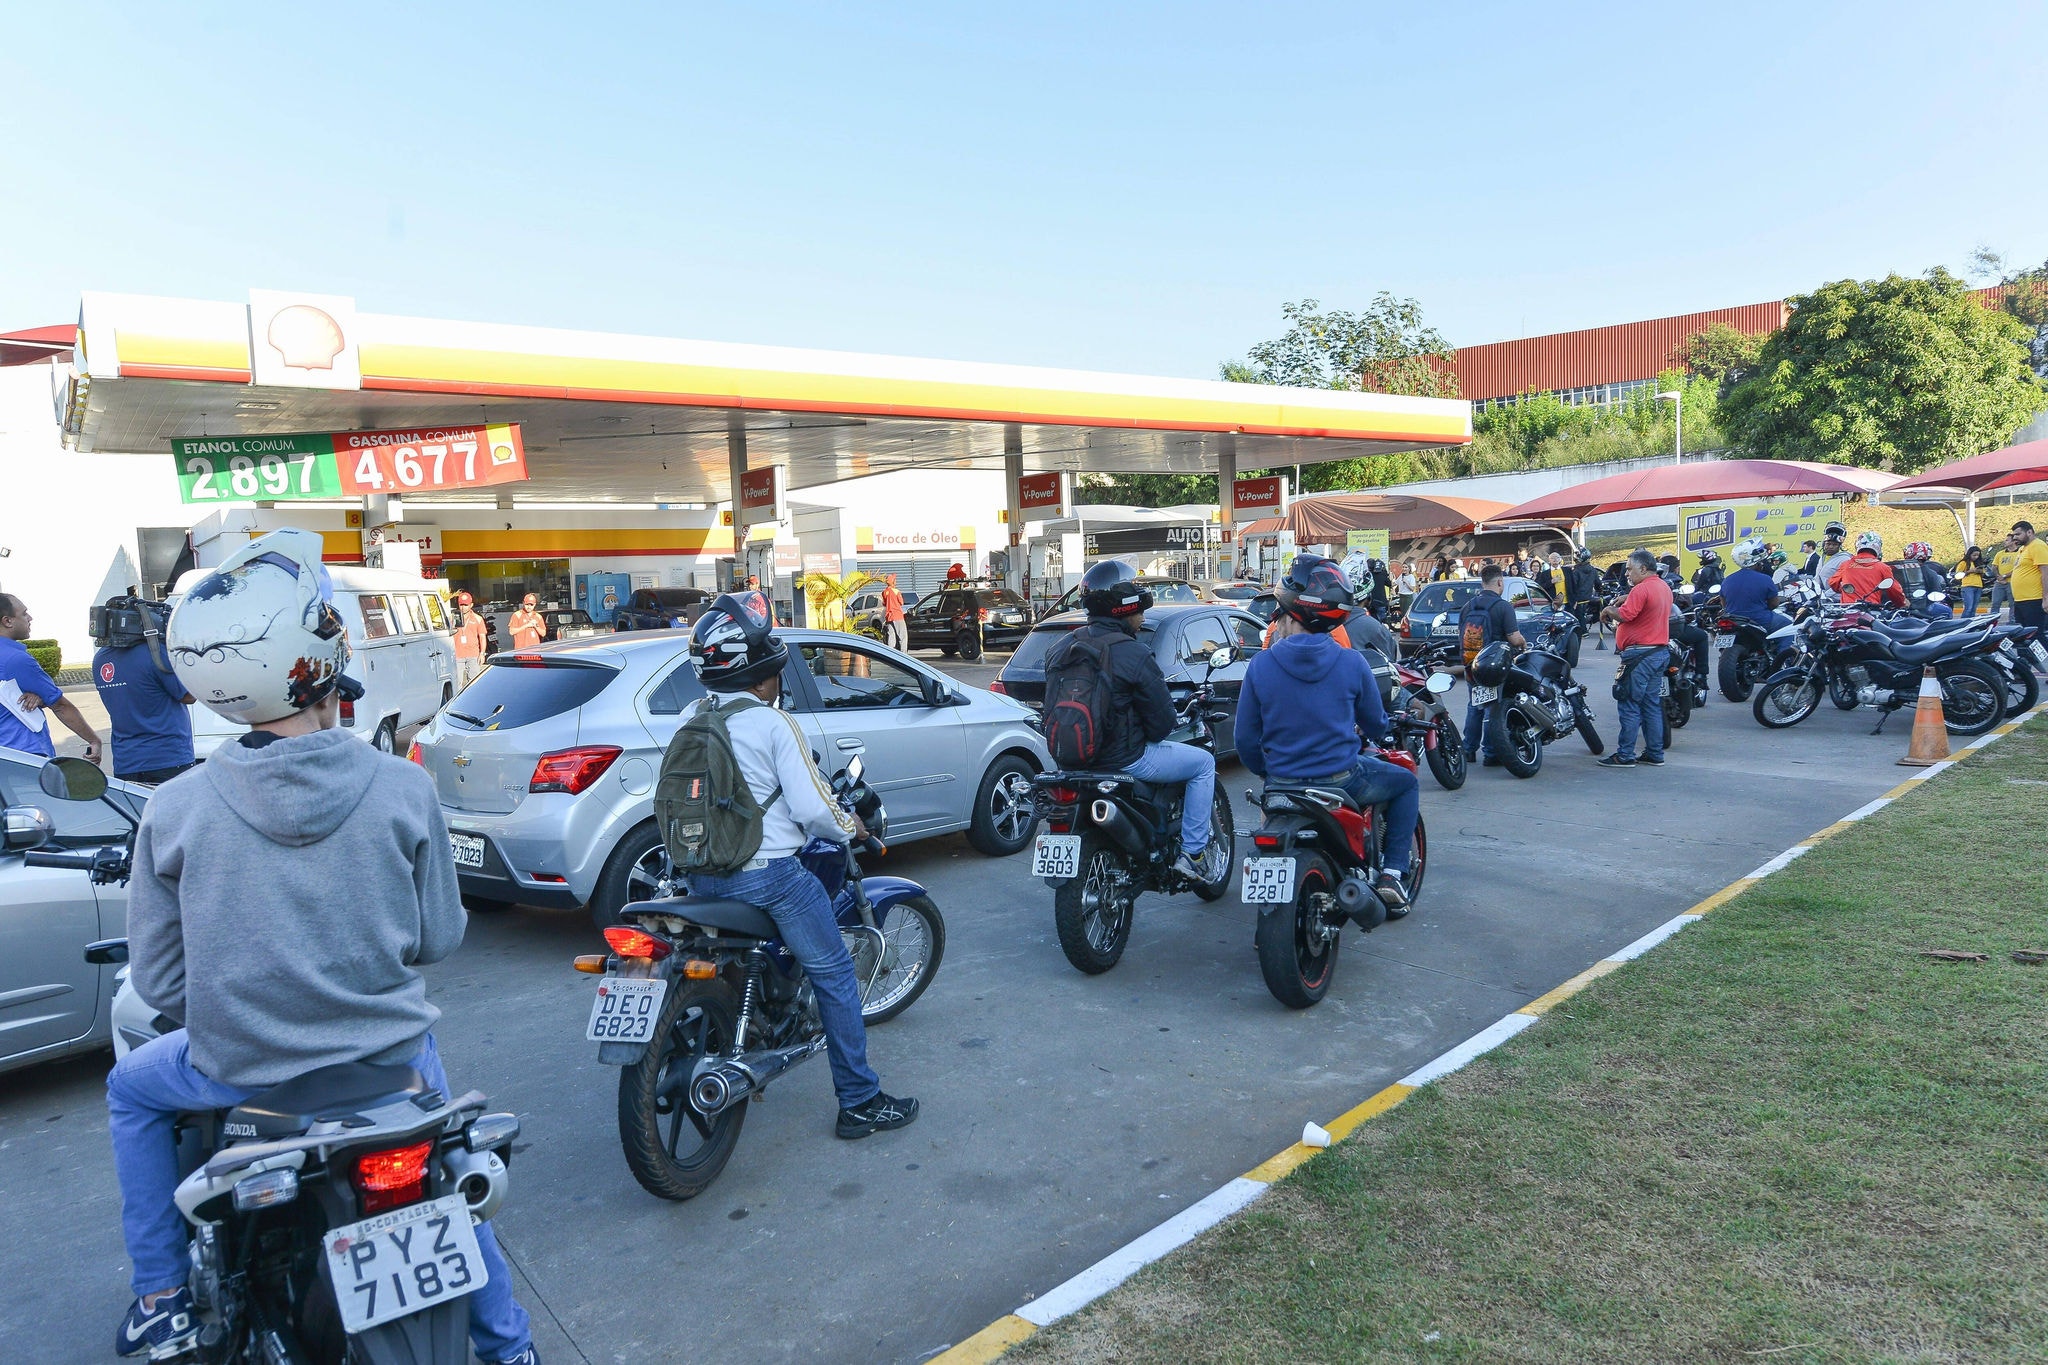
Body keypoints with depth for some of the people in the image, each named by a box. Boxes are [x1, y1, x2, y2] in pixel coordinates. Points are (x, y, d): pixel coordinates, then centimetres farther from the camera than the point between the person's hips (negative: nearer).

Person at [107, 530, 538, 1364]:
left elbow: (158, 982, -5)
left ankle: (162, 1298, 35)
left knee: (131, 1090, 33)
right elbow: (439, 937, -5)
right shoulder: (403, 790, -16)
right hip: (389, 1052, 0)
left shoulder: (174, 809, -15)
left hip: (237, 1069, 0)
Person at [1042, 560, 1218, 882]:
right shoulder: (1133, 654, -18)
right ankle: (1193, 853, 12)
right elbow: (1161, 723, -14)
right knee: (1204, 762, 14)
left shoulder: (1062, 649, 3)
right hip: (1125, 759, -8)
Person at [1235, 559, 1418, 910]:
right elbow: (1376, 725, 5)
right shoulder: (1351, 662, -10)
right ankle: (1392, 875, 17)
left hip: (1282, 783, 2)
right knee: (1406, 782, 26)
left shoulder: (1260, 665, -10)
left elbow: (1246, 739, -4)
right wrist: (1374, 735, 30)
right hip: (1342, 781, -2)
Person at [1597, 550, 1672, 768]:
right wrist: (1626, 600, 14)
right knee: (1652, 704, 13)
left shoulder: (1641, 589, -15)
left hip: (1640, 654, -10)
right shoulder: (1664, 587, 15)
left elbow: (1624, 615, -22)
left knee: (1629, 705, -5)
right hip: (1660, 650, 10)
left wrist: (1608, 611, -4)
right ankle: (1655, 754, 15)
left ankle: (1625, 755, -3)